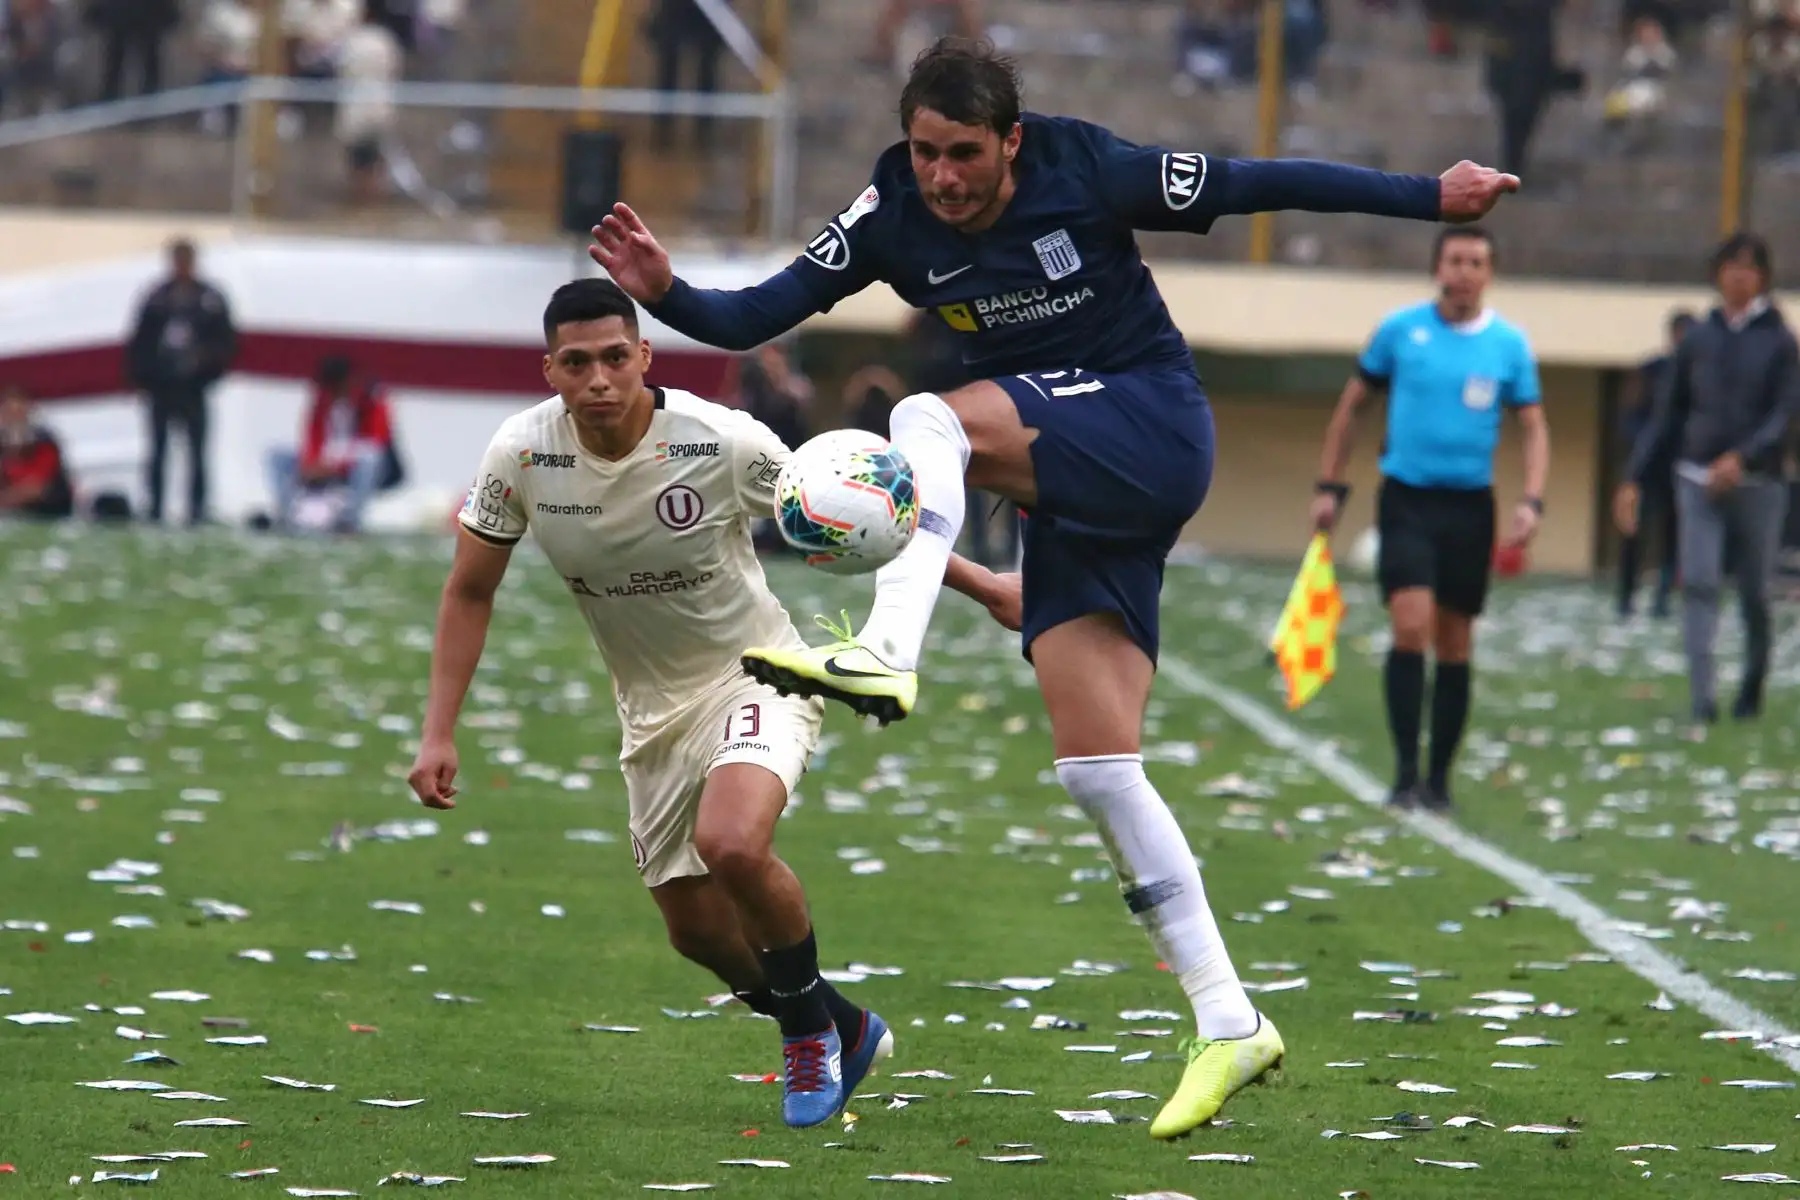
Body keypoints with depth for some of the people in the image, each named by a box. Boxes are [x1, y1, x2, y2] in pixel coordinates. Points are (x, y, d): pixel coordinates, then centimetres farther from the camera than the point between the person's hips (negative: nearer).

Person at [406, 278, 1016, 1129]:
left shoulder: (723, 442, -25)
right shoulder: (522, 454, -16)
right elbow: (470, 590, -1)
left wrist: (981, 585, -13)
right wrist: (439, 734, -6)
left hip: (755, 676, -5)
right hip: (652, 708, 5)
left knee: (732, 844, -32)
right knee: (696, 928, 9)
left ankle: (808, 1023, -5)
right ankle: (844, 1034, 37)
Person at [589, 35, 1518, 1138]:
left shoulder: (1088, 171, -14)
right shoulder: (893, 215, -3)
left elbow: (1256, 185, -8)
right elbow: (759, 316, -3)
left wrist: (1427, 198, -8)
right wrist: (668, 297, -23)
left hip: (1153, 434, -6)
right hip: (1068, 488, 6)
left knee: (932, 421, -29)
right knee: (1098, 767, -3)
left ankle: (887, 655, -49)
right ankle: (1228, 1025, 2)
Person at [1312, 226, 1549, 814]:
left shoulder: (1509, 344, 2)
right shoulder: (1400, 330, 0)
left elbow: (1534, 429, 6)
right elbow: (1351, 405, 10)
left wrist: (1531, 501, -9)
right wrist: (1329, 486, 7)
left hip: (1470, 505, 2)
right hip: (1406, 499, -2)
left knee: (1455, 645, 7)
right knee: (1411, 626, -17)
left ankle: (1438, 779, 17)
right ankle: (1405, 772, -13)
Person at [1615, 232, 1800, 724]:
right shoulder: (1698, 339, 9)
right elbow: (1667, 414, 12)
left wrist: (1743, 458, -24)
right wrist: (1634, 478, 7)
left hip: (1757, 482, -2)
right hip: (1697, 480, 2)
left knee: (1754, 594, 5)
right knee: (1697, 583, -13)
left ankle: (1752, 690, 23)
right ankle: (1701, 696, -18)